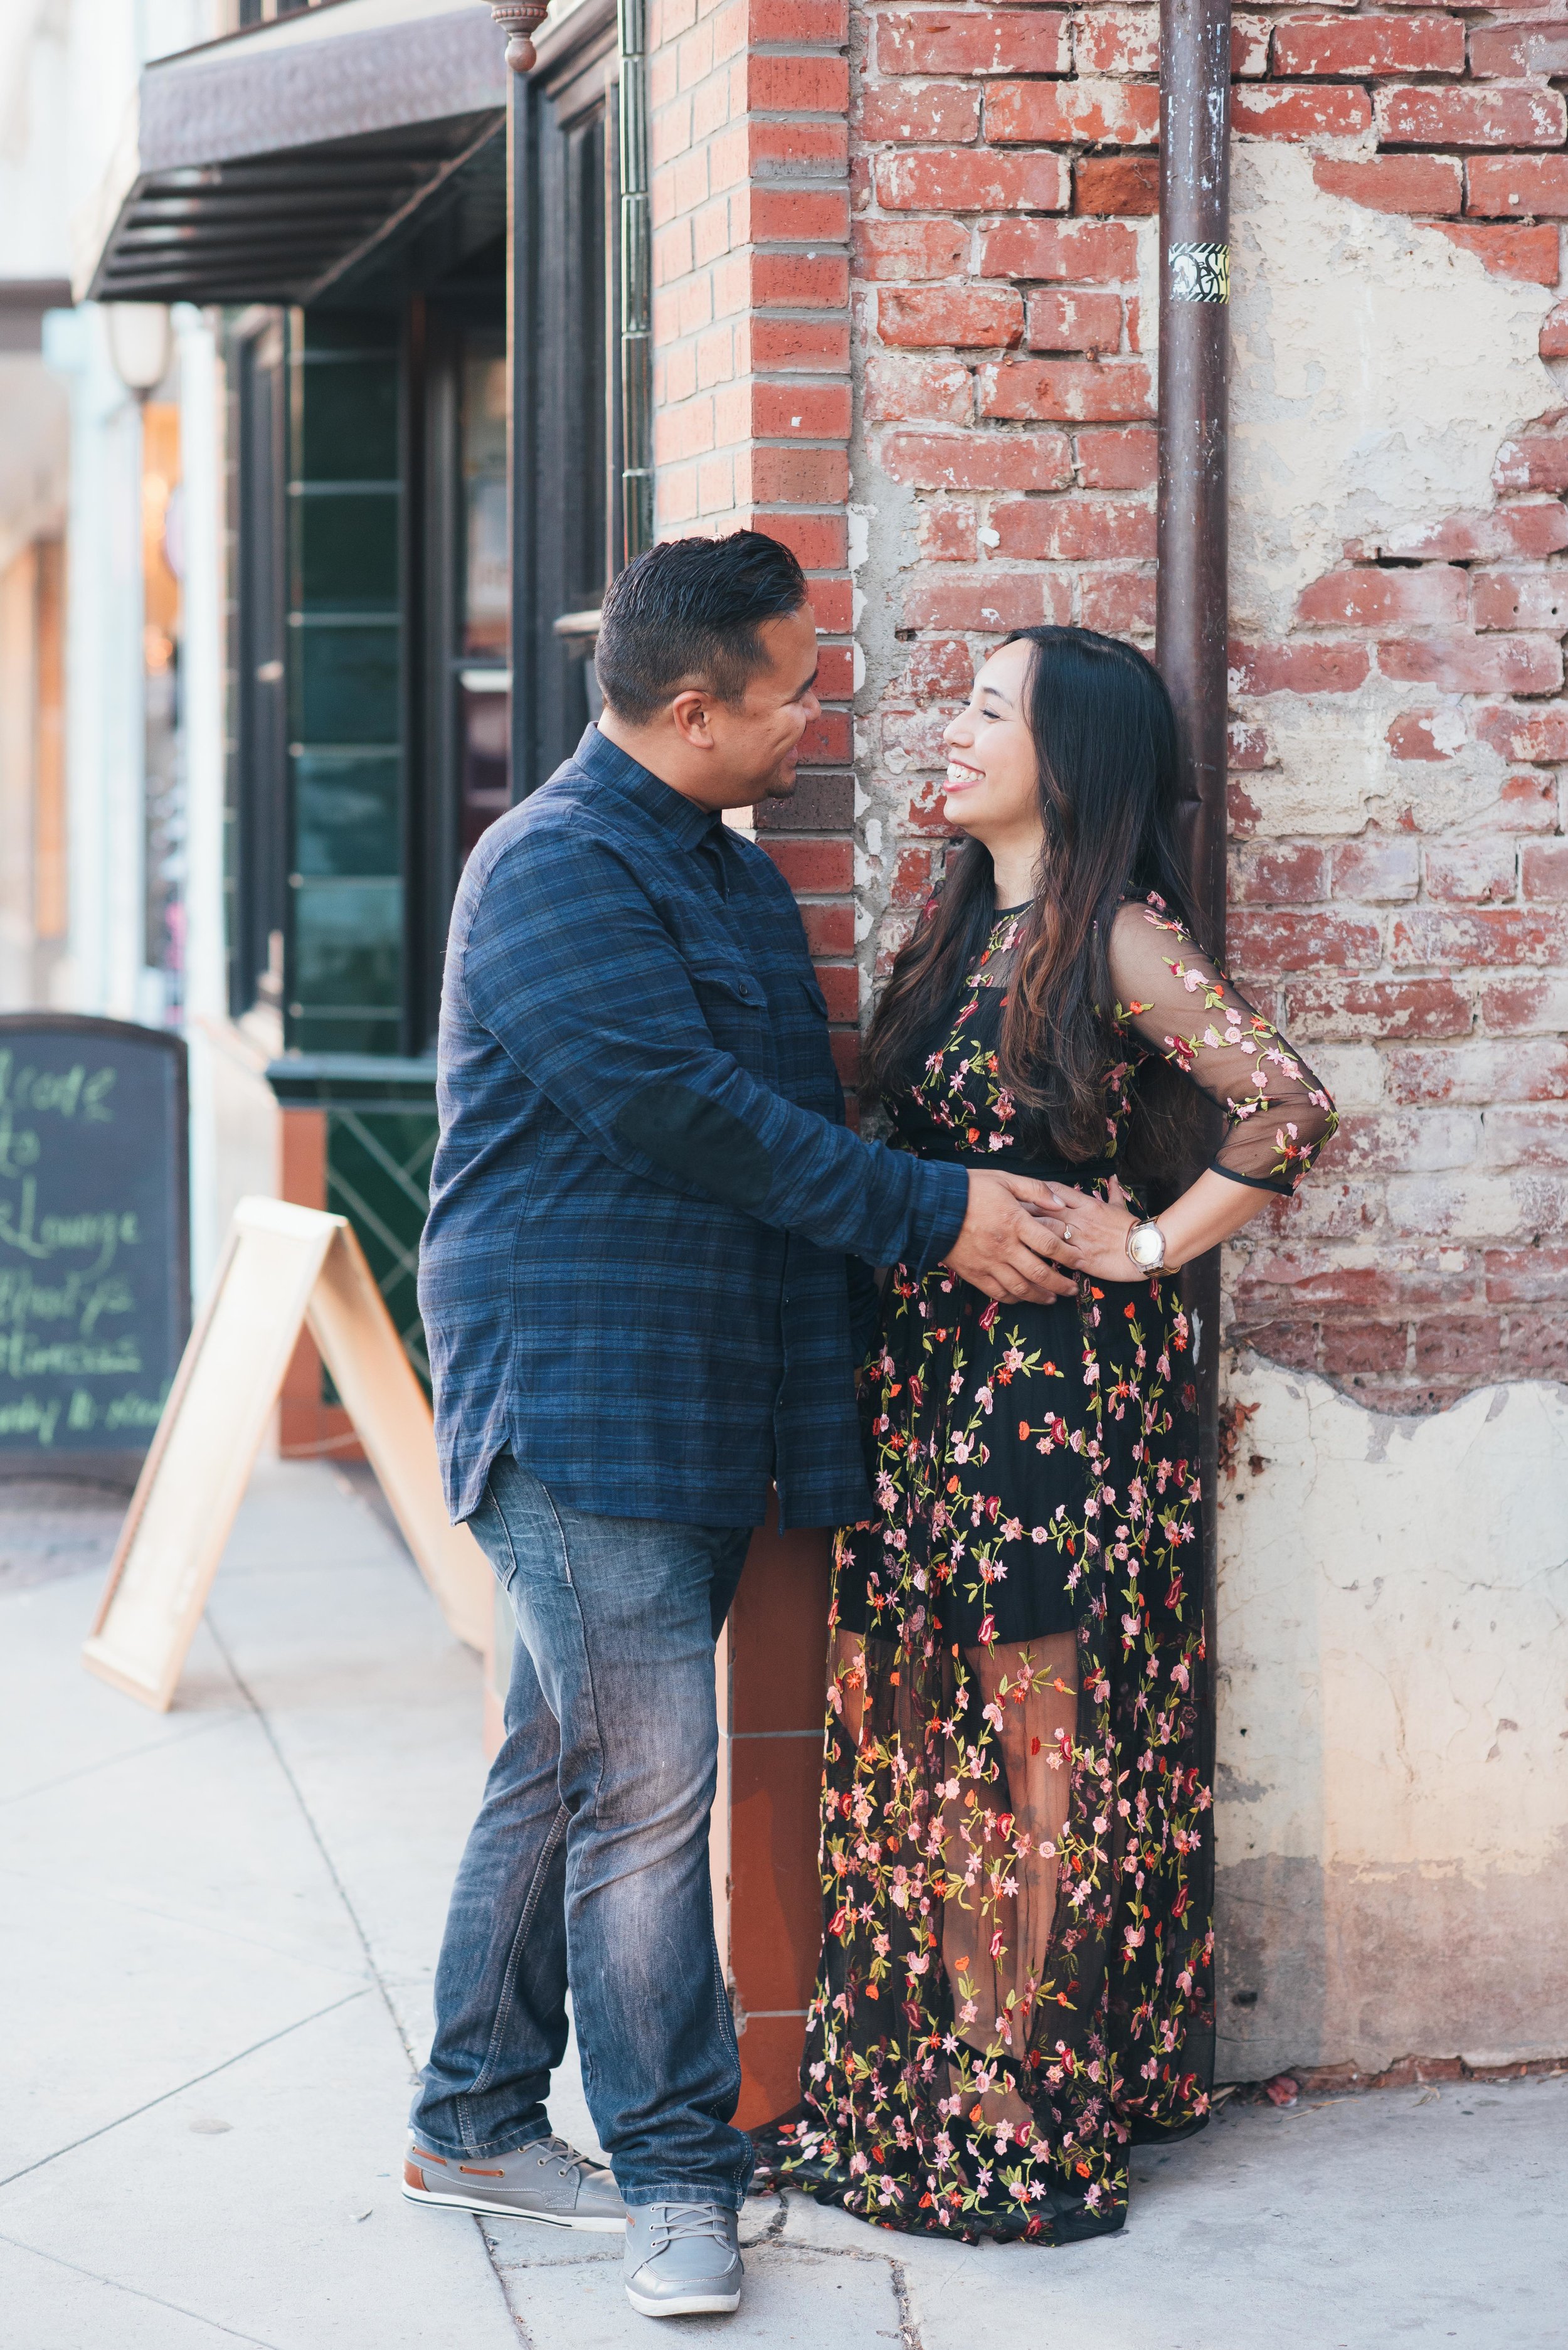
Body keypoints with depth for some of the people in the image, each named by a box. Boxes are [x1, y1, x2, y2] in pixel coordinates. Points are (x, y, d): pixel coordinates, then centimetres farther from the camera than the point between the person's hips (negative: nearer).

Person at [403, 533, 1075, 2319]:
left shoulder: (730, 873, 18)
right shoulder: (556, 870, -13)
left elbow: (781, 1114, 25)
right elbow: (680, 1113, -21)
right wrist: (933, 1214, -17)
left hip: (699, 1413, 9)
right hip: (577, 1399, -9)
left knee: (564, 1769, 14)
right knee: (645, 1787, -7)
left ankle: (476, 2119, 24)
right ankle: (670, 2170, 1)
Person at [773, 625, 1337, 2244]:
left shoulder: (1124, 942, -10)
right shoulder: (959, 927, 14)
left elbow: (1290, 1110, -19)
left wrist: (1148, 1245, -12)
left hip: (1063, 1375, -8)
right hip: (930, 1369, 8)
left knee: (1039, 1742, -1)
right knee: (928, 1733, 11)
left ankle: (1028, 2108, 6)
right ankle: (927, 2081, 19)